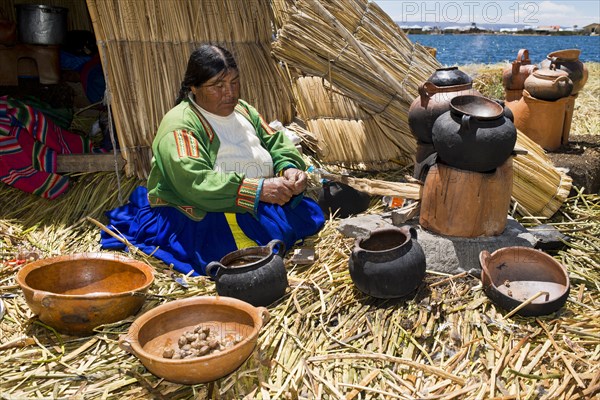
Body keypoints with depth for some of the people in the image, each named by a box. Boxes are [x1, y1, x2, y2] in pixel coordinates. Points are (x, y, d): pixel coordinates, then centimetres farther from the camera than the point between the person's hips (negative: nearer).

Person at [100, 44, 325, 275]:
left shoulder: (243, 110, 12)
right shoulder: (180, 125, -14)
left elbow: (277, 144, 10)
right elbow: (195, 183, -27)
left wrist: (289, 169, -14)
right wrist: (258, 190, -34)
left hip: (259, 204, 8)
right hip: (202, 217, -7)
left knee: (310, 214, -9)